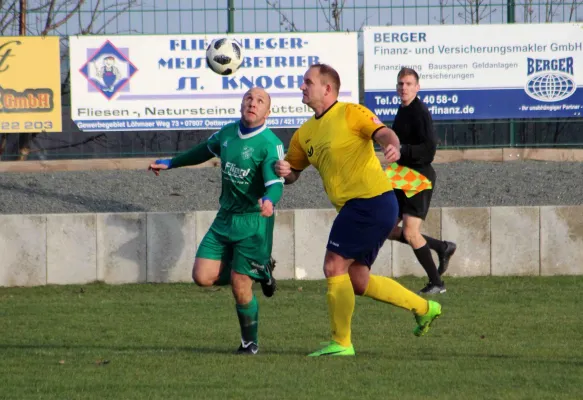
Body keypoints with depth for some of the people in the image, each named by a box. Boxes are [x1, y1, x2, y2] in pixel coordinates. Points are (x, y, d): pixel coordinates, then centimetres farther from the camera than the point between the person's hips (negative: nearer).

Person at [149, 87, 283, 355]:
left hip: (253, 222, -6)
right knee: (203, 276, -5)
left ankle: (250, 343, 17)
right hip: (225, 218, 6)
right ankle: (259, 271, 20)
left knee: (240, 288, -8)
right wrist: (170, 164, 34)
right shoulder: (227, 133, 5)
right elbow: (206, 150, 26)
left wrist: (269, 201, -48)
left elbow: (276, 184, -25)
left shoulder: (270, 145, -15)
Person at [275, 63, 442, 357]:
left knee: (334, 267, -9)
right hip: (354, 208, 9)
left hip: (371, 200, -9)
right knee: (358, 281, 13)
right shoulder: (305, 133, 17)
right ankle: (423, 308, 26)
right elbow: (292, 172, 24)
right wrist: (284, 172, 0)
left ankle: (341, 344, -1)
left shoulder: (350, 113, -6)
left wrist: (391, 146, -43)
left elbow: (383, 133, -20)